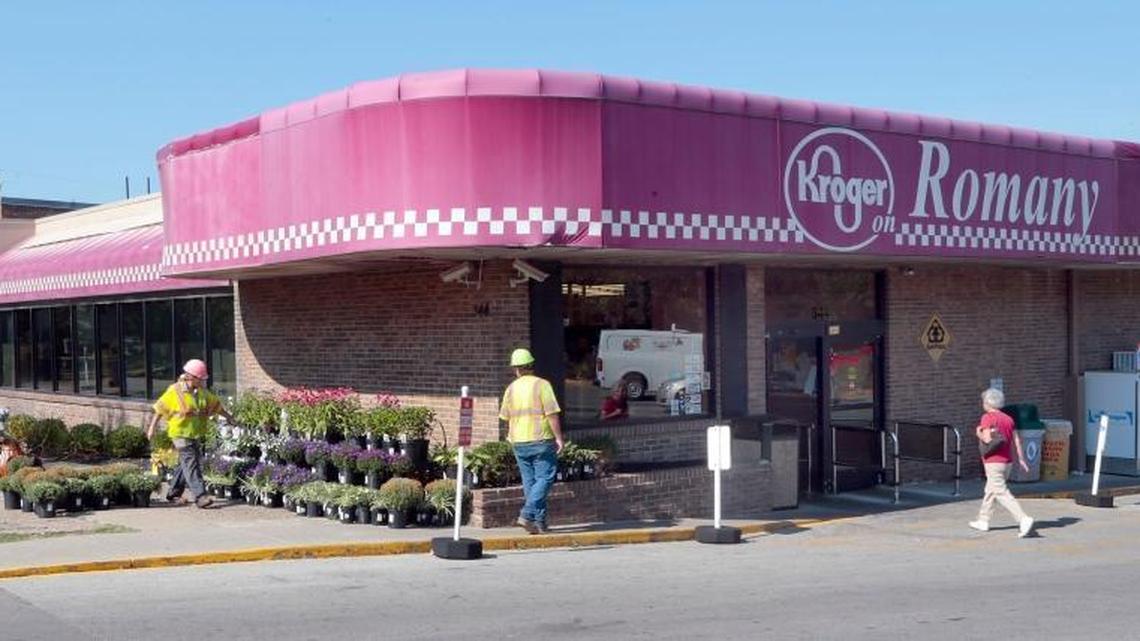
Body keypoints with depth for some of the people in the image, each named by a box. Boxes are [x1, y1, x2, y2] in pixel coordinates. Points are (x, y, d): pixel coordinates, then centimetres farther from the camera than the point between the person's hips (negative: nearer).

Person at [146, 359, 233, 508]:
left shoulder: (202, 392, 8)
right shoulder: (174, 392, -11)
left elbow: (216, 405, 17)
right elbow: (160, 409, -5)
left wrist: (229, 418, 18)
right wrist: (152, 428, -4)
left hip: (196, 434, 7)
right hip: (181, 434, -7)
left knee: (186, 464, 13)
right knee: (191, 465, -13)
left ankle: (173, 493, 26)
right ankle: (200, 496, -18)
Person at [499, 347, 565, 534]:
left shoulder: (511, 388, 6)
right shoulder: (542, 385, -7)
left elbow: (506, 417, 15)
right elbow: (552, 414, -12)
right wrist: (558, 437, -6)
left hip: (519, 442, 5)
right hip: (541, 440, -5)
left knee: (530, 481, 10)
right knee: (544, 478, -1)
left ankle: (540, 521, 11)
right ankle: (527, 514, -16)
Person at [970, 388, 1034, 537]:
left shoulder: (987, 417, -12)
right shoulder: (1008, 419, 10)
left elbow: (987, 439, -22)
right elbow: (1016, 440, 7)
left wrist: (979, 433, -2)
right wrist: (1021, 458, 10)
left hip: (993, 463, -8)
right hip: (1007, 462, 8)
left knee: (1002, 494, -11)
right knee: (990, 491, 21)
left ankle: (1024, 519, -23)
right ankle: (983, 521, 28)